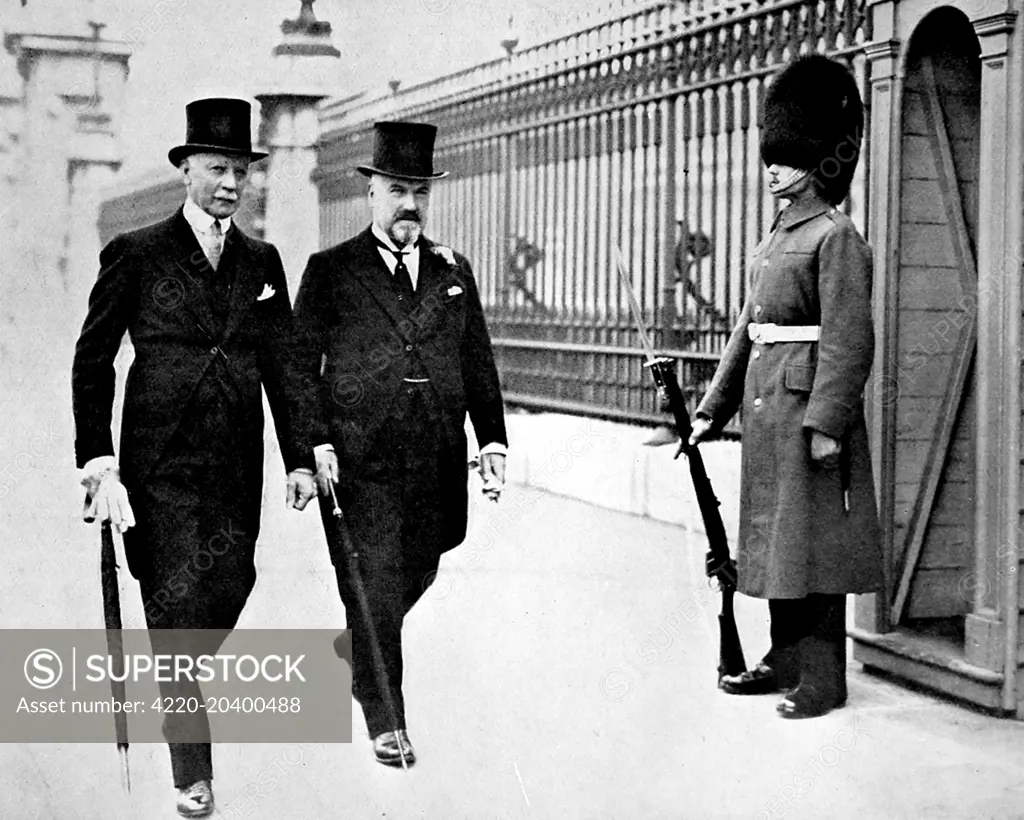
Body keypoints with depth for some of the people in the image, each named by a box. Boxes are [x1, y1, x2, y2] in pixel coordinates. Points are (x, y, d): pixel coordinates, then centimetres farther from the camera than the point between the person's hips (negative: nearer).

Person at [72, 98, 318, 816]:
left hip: (238, 469, 4)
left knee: (230, 590, 5)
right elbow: (92, 362, 0)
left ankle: (174, 672, 38)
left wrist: (301, 457, 2)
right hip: (160, 467, -4)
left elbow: (286, 365, 10)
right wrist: (98, 458, -9)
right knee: (178, 602, -5)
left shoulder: (262, 263, 10)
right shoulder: (136, 255, -1)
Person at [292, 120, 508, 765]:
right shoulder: (330, 271, 2)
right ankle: (385, 718, 9)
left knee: (414, 578, 14)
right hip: (360, 467, -4)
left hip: (438, 466, 4)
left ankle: (356, 649, 43)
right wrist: (314, 444, -10)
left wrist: (493, 443, 8)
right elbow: (298, 365, 0)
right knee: (374, 589, -3)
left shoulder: (453, 272, 13)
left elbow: (480, 365, 15)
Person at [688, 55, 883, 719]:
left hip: (809, 408, -9)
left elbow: (849, 341, -17)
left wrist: (826, 425, -23)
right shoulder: (778, 239, 16)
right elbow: (748, 331, 19)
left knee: (813, 542, -3)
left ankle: (822, 678, 4)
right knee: (776, 537, 14)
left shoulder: (836, 238, -10)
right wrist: (714, 410, 17)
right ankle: (787, 659, 25)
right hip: (767, 409, 9)